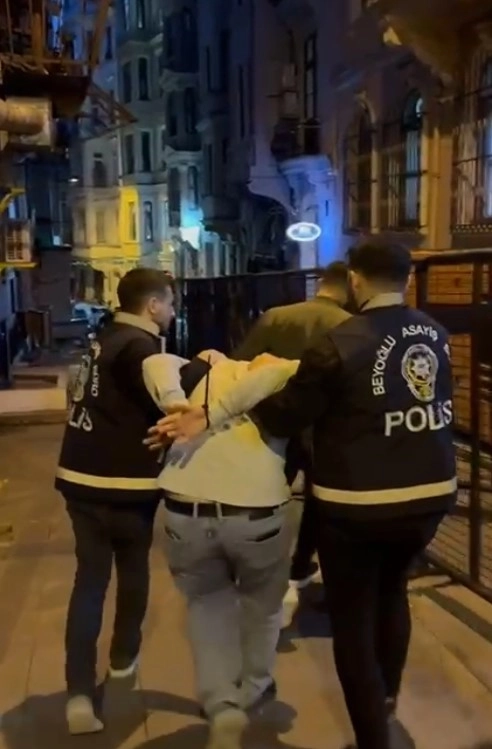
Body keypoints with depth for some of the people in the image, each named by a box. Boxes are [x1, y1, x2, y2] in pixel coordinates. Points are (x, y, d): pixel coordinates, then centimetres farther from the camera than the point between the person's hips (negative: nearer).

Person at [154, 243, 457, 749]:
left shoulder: (341, 345, -17)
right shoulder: (435, 334, 2)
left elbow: (284, 417, -14)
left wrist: (210, 417, -4)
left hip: (358, 505, -7)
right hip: (431, 496, 7)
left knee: (353, 622, 11)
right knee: (391, 590, 30)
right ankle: (386, 698, 49)